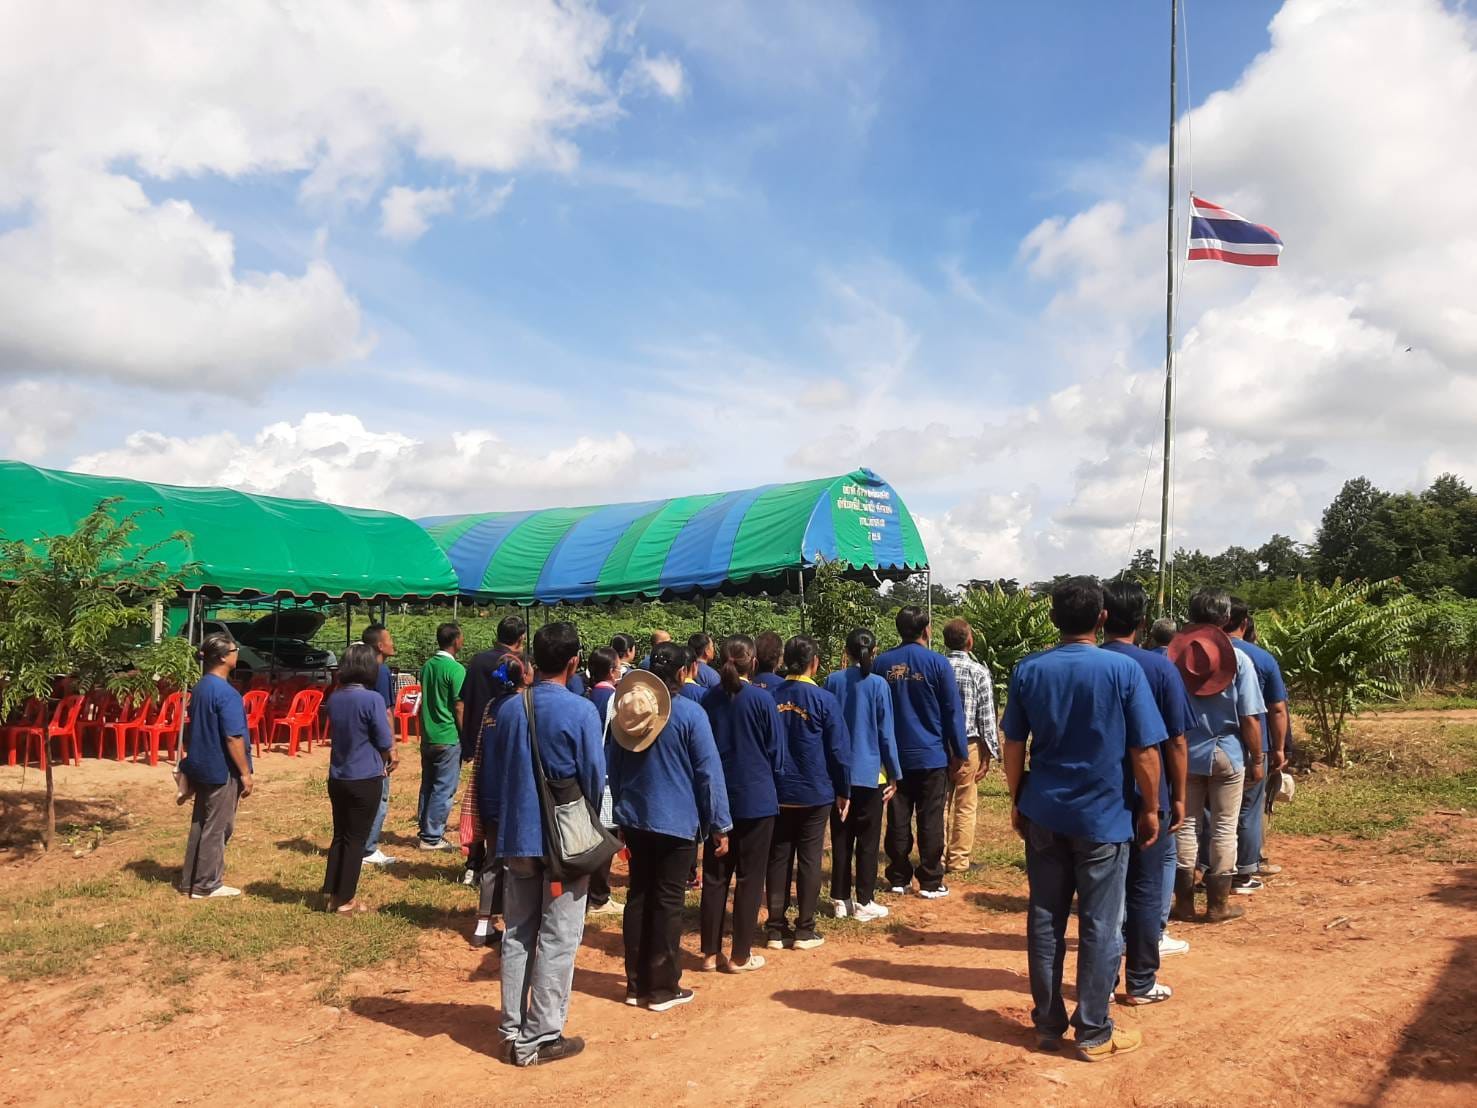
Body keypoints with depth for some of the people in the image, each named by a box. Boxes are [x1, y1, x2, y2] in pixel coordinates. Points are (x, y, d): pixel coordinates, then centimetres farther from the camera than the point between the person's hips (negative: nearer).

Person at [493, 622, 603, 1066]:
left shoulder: (509, 709, 1)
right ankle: (541, 1037, 10)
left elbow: (497, 771, 9)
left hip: (516, 835, 5)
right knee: (557, 939, 4)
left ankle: (512, 1032, 21)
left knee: (516, 935, 13)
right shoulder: (581, 711, -15)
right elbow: (595, 777, -11)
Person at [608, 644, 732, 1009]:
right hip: (676, 822, -5)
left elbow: (612, 765, 11)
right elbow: (709, 772, -13)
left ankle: (637, 983, 21)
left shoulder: (625, 708, 2)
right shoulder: (690, 713, -14)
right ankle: (663, 989, 12)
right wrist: (719, 825, -5)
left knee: (638, 897, 13)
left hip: (634, 819, 5)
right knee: (668, 902, 4)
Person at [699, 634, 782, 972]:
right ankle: (740, 955, 11)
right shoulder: (762, 700, -11)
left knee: (714, 876, 11)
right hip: (756, 798, -3)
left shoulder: (709, 700, -2)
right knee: (749, 878, 6)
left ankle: (711, 952, 17)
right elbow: (775, 751, -3)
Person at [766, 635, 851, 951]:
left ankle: (775, 929, 13)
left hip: (777, 792, 3)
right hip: (815, 793, -3)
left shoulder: (771, 698, -2)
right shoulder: (824, 699, -10)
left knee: (778, 859, 9)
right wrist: (843, 791, 3)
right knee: (809, 859, 5)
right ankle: (804, 930, 10)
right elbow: (839, 749, -7)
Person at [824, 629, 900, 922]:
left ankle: (840, 900, 16)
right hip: (869, 773, -3)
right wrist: (894, 775, 1)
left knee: (840, 838, 11)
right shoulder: (878, 684, -9)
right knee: (868, 840, 6)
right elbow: (886, 733, -6)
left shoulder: (833, 681, -1)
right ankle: (864, 902, 9)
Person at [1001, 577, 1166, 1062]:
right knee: (1100, 926, 7)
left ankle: (1047, 1024, 21)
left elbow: (1013, 746, 3)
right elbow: (1145, 751, -8)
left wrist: (1018, 801, 15)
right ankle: (1094, 1033, 16)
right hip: (1104, 817, -3)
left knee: (1044, 920, 11)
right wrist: (1150, 808, 4)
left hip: (1044, 814, 3)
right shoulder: (1123, 670, -10)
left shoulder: (1028, 670, -2)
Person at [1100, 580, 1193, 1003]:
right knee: (1145, 889, 8)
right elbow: (1175, 741, -7)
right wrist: (1178, 797, 3)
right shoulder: (1160, 668, -9)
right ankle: (1140, 982, 16)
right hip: (1148, 795, -2)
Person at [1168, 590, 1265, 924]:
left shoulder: (1172, 657, -3)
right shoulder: (1238, 659, -8)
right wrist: (1257, 759, 3)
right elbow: (1249, 718, -8)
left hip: (1184, 754, 2)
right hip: (1227, 754, -2)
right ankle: (1218, 904, 13)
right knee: (1224, 830, 8)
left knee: (1186, 827, 9)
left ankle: (1184, 902, 13)